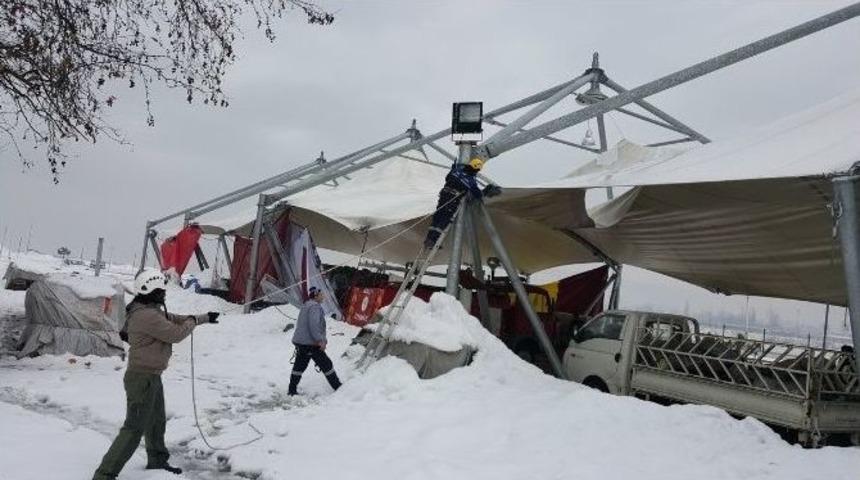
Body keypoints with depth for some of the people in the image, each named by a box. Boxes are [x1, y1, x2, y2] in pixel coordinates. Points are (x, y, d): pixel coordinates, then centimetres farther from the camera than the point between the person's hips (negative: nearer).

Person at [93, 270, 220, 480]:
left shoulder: (152, 310, 7)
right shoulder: (147, 315, -25)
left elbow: (172, 319, 23)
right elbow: (175, 334, -22)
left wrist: (204, 318, 29)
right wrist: (192, 322, -1)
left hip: (151, 377, 10)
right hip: (142, 379, -10)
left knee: (156, 423, 24)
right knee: (134, 429, -6)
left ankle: (157, 461, 42)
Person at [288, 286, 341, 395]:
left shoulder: (306, 306, 18)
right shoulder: (315, 306, -14)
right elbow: (314, 325, -25)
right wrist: (320, 340, -24)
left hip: (300, 341, 9)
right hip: (310, 343, -9)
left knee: (299, 366, 14)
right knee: (326, 364, 0)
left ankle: (292, 390, 16)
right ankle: (338, 387, 7)